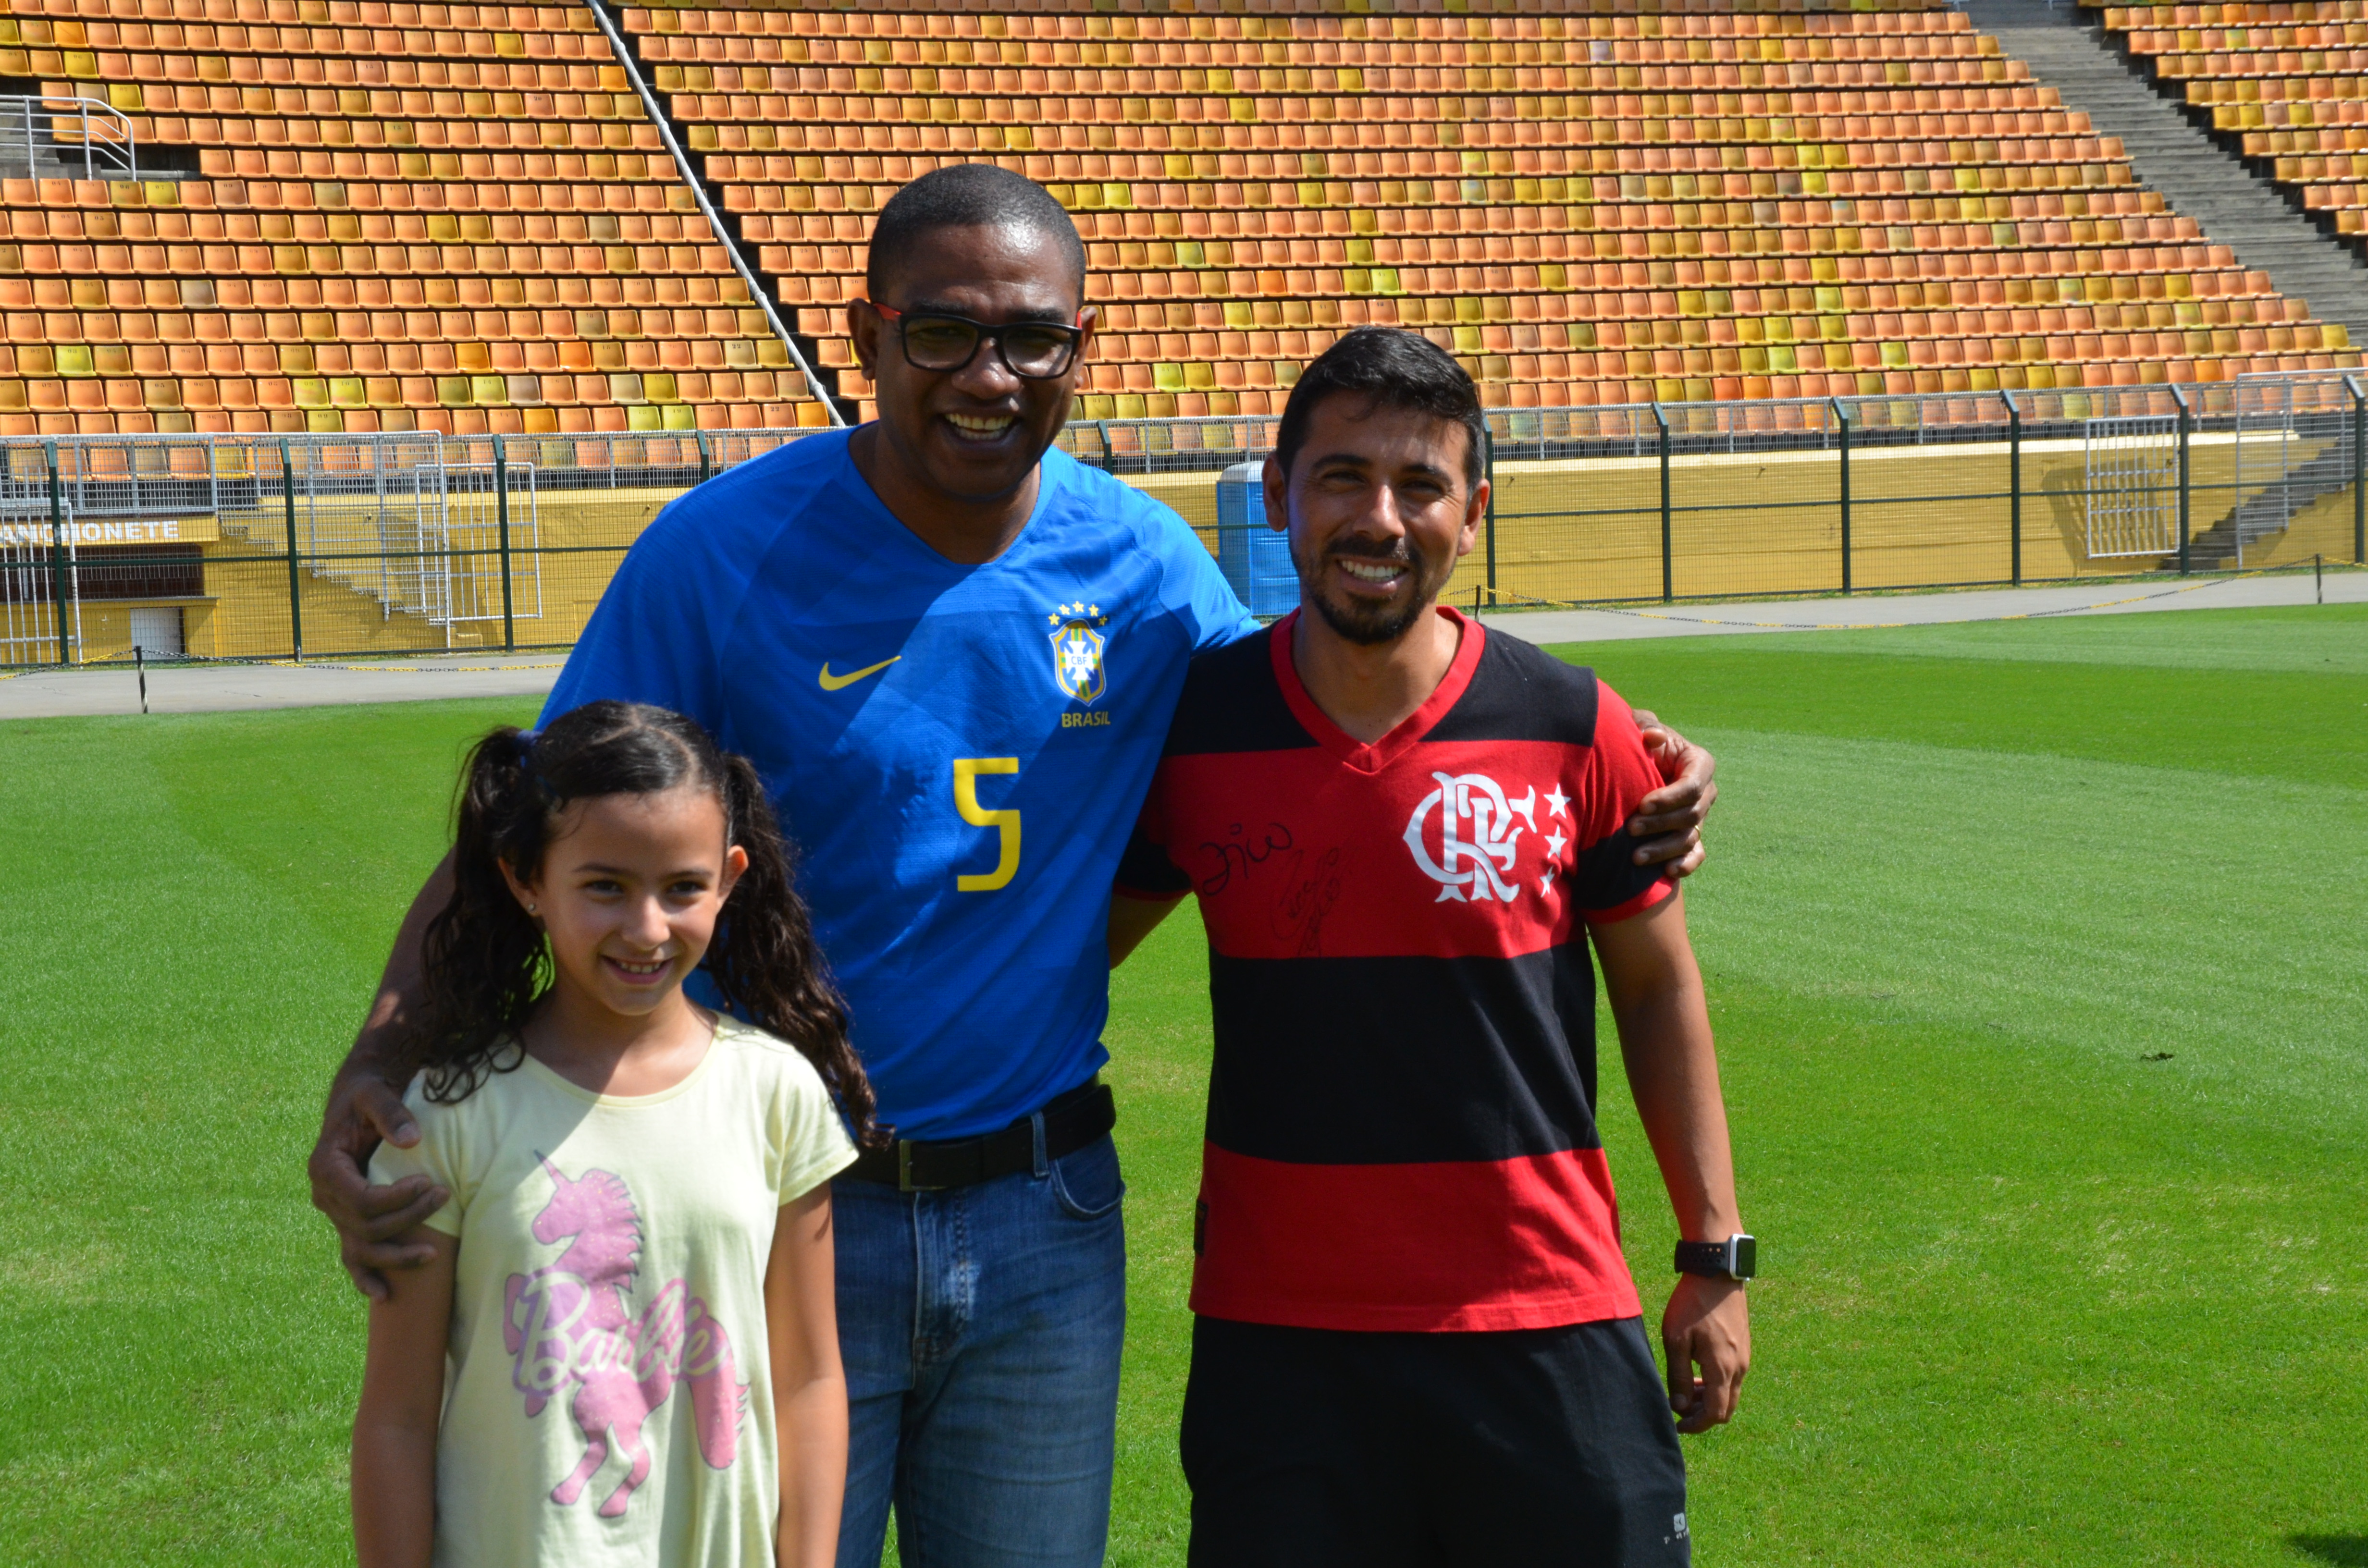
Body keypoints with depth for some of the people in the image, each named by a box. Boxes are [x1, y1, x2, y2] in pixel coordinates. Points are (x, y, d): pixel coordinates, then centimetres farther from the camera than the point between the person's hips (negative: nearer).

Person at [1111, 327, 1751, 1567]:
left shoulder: (1575, 733, -5)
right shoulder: (1191, 726, -2)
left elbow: (1657, 989, 5)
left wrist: (1716, 1254, 5)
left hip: (1546, 1326, -1)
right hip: (1273, 1336, 1)